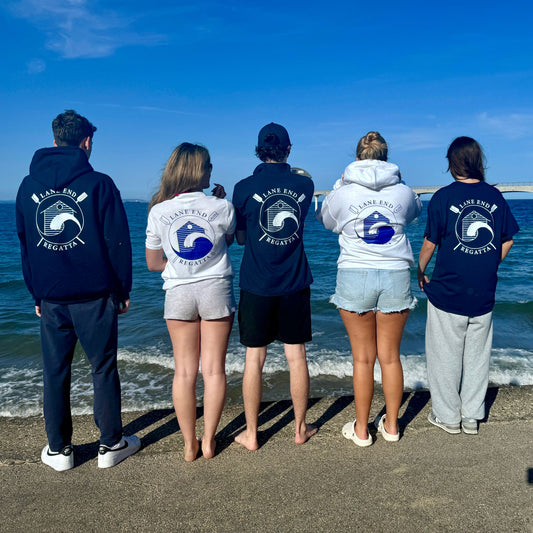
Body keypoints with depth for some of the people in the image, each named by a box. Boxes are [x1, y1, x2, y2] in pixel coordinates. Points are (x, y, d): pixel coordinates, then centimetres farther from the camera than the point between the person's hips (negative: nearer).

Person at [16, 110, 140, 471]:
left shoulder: (29, 186, 8)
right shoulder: (99, 183, -6)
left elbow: (24, 245, 13)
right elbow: (118, 242, -7)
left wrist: (37, 293, 19)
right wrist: (124, 291, 1)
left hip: (51, 298, 4)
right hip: (94, 296, -3)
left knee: (55, 373, 12)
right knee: (104, 369, 7)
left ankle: (59, 450, 24)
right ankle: (111, 445, 18)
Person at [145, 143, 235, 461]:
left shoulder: (159, 211, -3)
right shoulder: (221, 207, -8)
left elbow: (153, 263, 4)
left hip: (178, 292, 1)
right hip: (216, 290, -1)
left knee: (184, 371, 10)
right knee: (214, 368, 9)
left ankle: (190, 444, 19)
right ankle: (209, 441, 19)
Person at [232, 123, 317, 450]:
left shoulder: (245, 187, -5)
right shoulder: (305, 184, 1)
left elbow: (240, 237, 2)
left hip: (257, 285, -2)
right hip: (295, 284, 2)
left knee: (255, 359, 8)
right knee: (297, 356, 12)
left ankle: (251, 434, 21)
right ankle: (301, 428, 27)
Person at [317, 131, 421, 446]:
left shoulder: (342, 193, -1)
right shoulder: (403, 192, 3)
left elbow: (325, 219, 18)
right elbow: (417, 210, 25)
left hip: (355, 276, -1)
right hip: (396, 277, 2)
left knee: (363, 358, 8)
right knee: (391, 356, 12)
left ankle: (361, 429, 20)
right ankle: (391, 425, 27)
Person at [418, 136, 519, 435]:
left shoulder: (444, 197, -9)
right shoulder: (495, 196, 2)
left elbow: (430, 243, -7)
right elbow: (507, 241, 8)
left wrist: (420, 272, 8)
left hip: (447, 291, -4)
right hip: (484, 293, 4)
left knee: (445, 355, 9)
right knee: (477, 355, 15)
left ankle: (448, 416, 21)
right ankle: (472, 416, 26)